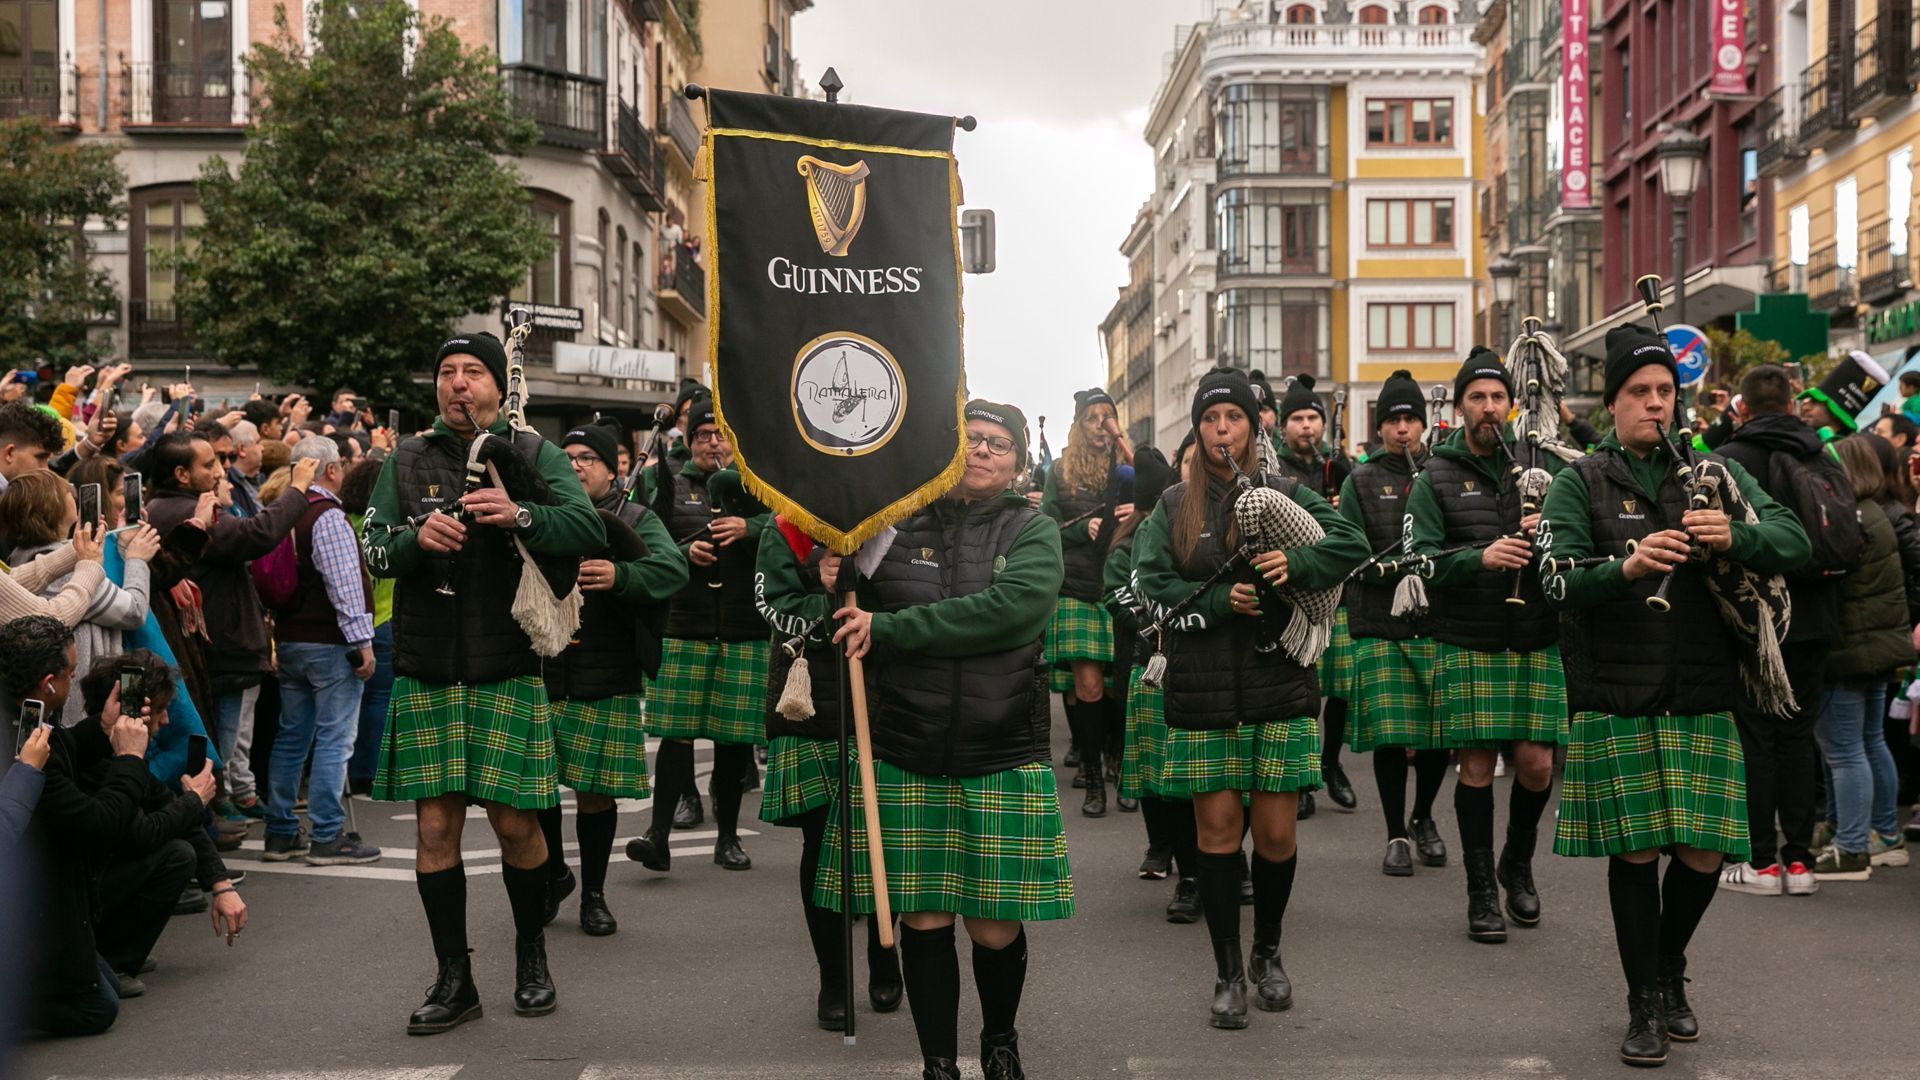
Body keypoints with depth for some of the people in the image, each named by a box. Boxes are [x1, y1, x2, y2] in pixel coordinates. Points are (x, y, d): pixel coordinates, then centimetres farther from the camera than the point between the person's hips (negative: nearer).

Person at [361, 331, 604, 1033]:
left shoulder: (532, 455, 4)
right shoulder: (407, 461, 11)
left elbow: (589, 531, -9)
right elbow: (374, 551, 4)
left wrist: (521, 516, -26)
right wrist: (418, 537, -16)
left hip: (507, 670, -2)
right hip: (426, 673, 2)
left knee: (516, 824, 1)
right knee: (436, 826, 2)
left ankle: (532, 955, 25)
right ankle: (454, 979, 14)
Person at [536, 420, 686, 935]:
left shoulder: (636, 520, 6)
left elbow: (672, 568, -11)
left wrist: (620, 575, -29)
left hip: (606, 684, -1)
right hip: (540, 675, 2)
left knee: (595, 791, 4)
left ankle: (593, 894, 20)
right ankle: (555, 874, 28)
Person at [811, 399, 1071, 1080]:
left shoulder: (1033, 531, 2)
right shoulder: (899, 529, 5)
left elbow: (1011, 608, -18)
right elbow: (843, 629, 14)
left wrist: (886, 627, -20)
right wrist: (834, 591, -10)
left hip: (1002, 760, -1)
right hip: (906, 759, 1)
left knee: (995, 928, 3)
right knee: (924, 919, 4)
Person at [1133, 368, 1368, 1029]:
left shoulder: (1285, 494, 8)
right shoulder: (1174, 506, 9)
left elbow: (1353, 544, -2)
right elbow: (1151, 584, -2)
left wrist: (1296, 564, -19)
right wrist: (1221, 600, -16)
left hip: (1278, 685, 0)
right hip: (1202, 692, 0)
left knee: (1274, 831, 1)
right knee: (1217, 827, 1)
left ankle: (1268, 954, 25)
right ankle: (1228, 973, 13)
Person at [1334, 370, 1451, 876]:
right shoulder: (1361, 482, 6)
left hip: (1438, 624, 1)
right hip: (1381, 626, -1)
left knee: (1440, 733, 3)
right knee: (1390, 734, -2)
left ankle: (1423, 818, 29)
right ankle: (1397, 834, 14)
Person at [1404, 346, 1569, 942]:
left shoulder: (1542, 464, 10)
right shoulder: (1437, 478, 3)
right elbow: (1421, 558, -7)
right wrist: (1479, 557, -24)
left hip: (1538, 640, 2)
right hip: (1468, 642, -2)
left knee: (1536, 762, 0)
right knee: (1477, 763, 0)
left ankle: (1517, 863, 27)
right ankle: (1482, 891, 14)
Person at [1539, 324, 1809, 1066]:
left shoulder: (1715, 473, 11)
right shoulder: (1581, 483, 3)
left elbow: (1794, 543, 0)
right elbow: (1558, 581, -10)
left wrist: (1735, 536, -21)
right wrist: (1627, 567, -29)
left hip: (1704, 697, 2)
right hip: (1617, 698, -2)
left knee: (1704, 853, 3)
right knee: (1634, 851, 0)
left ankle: (1671, 973, 30)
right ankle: (1644, 1004, 15)